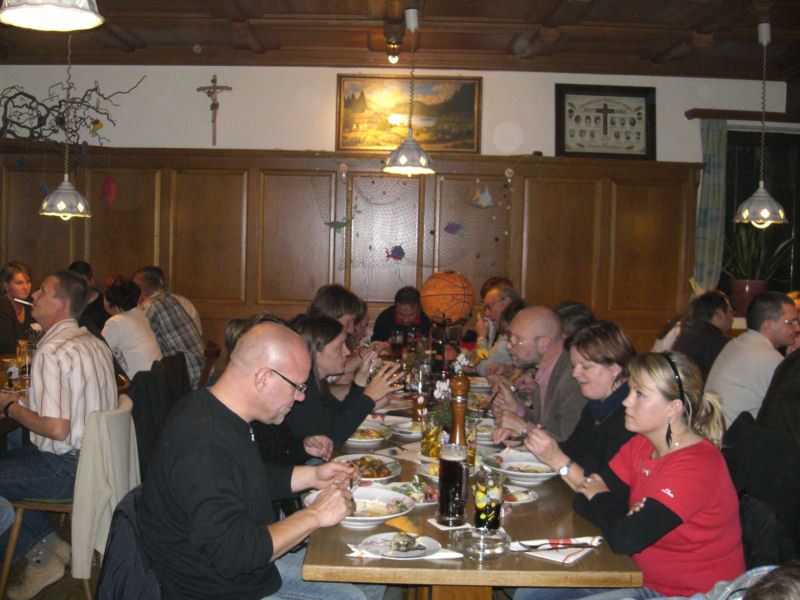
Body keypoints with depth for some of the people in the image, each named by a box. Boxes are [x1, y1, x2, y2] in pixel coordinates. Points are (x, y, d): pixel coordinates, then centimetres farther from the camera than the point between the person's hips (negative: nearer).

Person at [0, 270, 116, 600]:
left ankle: (42, 554, 15)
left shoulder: (51, 352, -22)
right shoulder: (94, 342, 6)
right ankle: (47, 546, 19)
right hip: (96, 458, 9)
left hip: (68, 469, -9)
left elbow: (57, 428, -27)